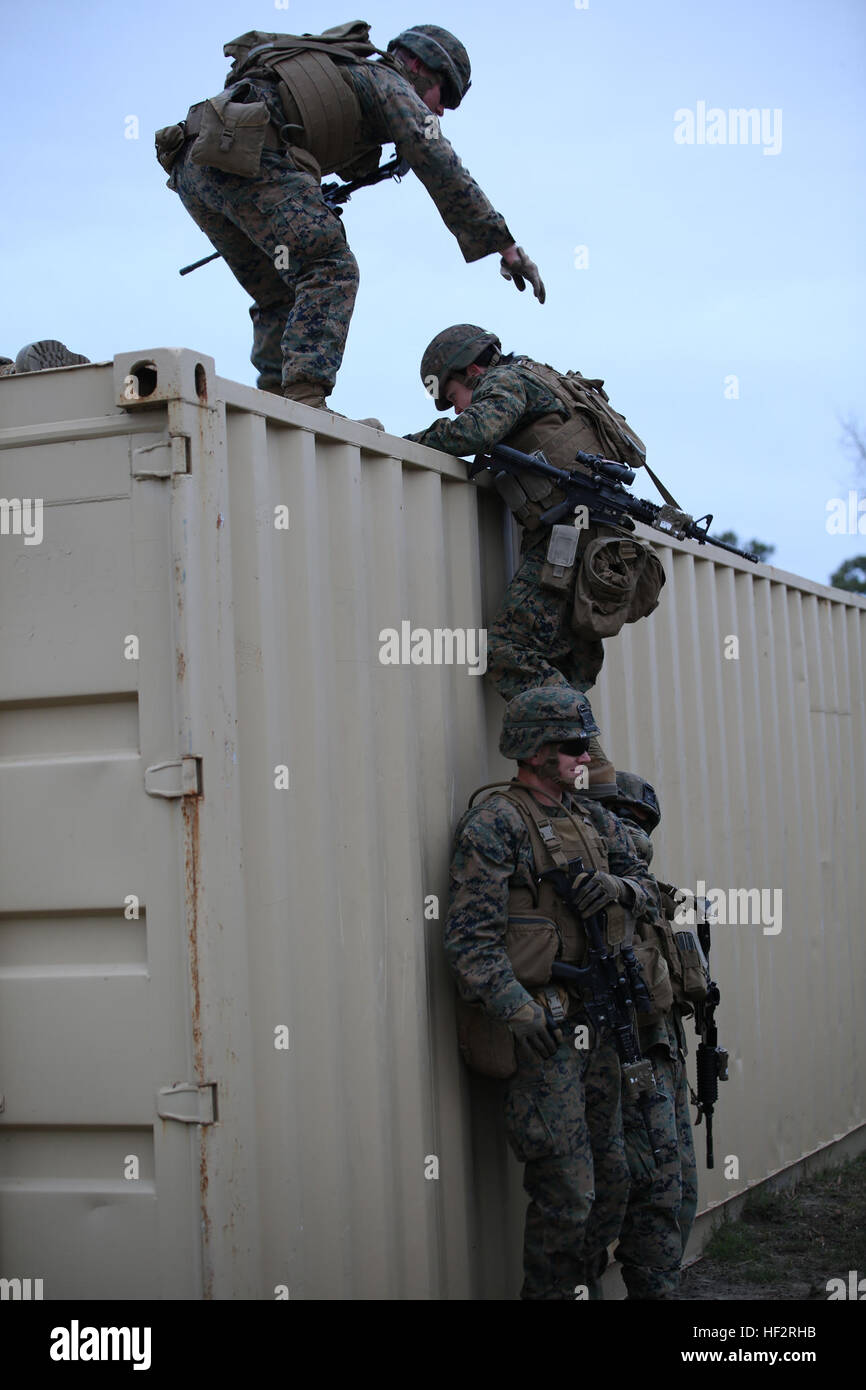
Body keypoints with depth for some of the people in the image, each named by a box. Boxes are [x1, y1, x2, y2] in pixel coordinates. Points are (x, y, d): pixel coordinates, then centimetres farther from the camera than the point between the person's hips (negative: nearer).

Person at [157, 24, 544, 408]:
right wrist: (506, 246, 5)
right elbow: (443, 172, 4)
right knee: (331, 269, -8)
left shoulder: (341, 73, 36)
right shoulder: (392, 85, 12)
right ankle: (304, 401, -22)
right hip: (243, 156, -9)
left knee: (282, 294, 15)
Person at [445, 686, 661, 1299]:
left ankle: (586, 1286, 27)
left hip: (595, 1023, 8)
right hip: (540, 1030, -8)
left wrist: (617, 887, -8)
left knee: (611, 1180, 13)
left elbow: (648, 892, 15)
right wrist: (519, 1011, -27)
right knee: (567, 1193, -8)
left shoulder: (592, 819, 14)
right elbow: (472, 936, -17)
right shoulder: (493, 825, -10)